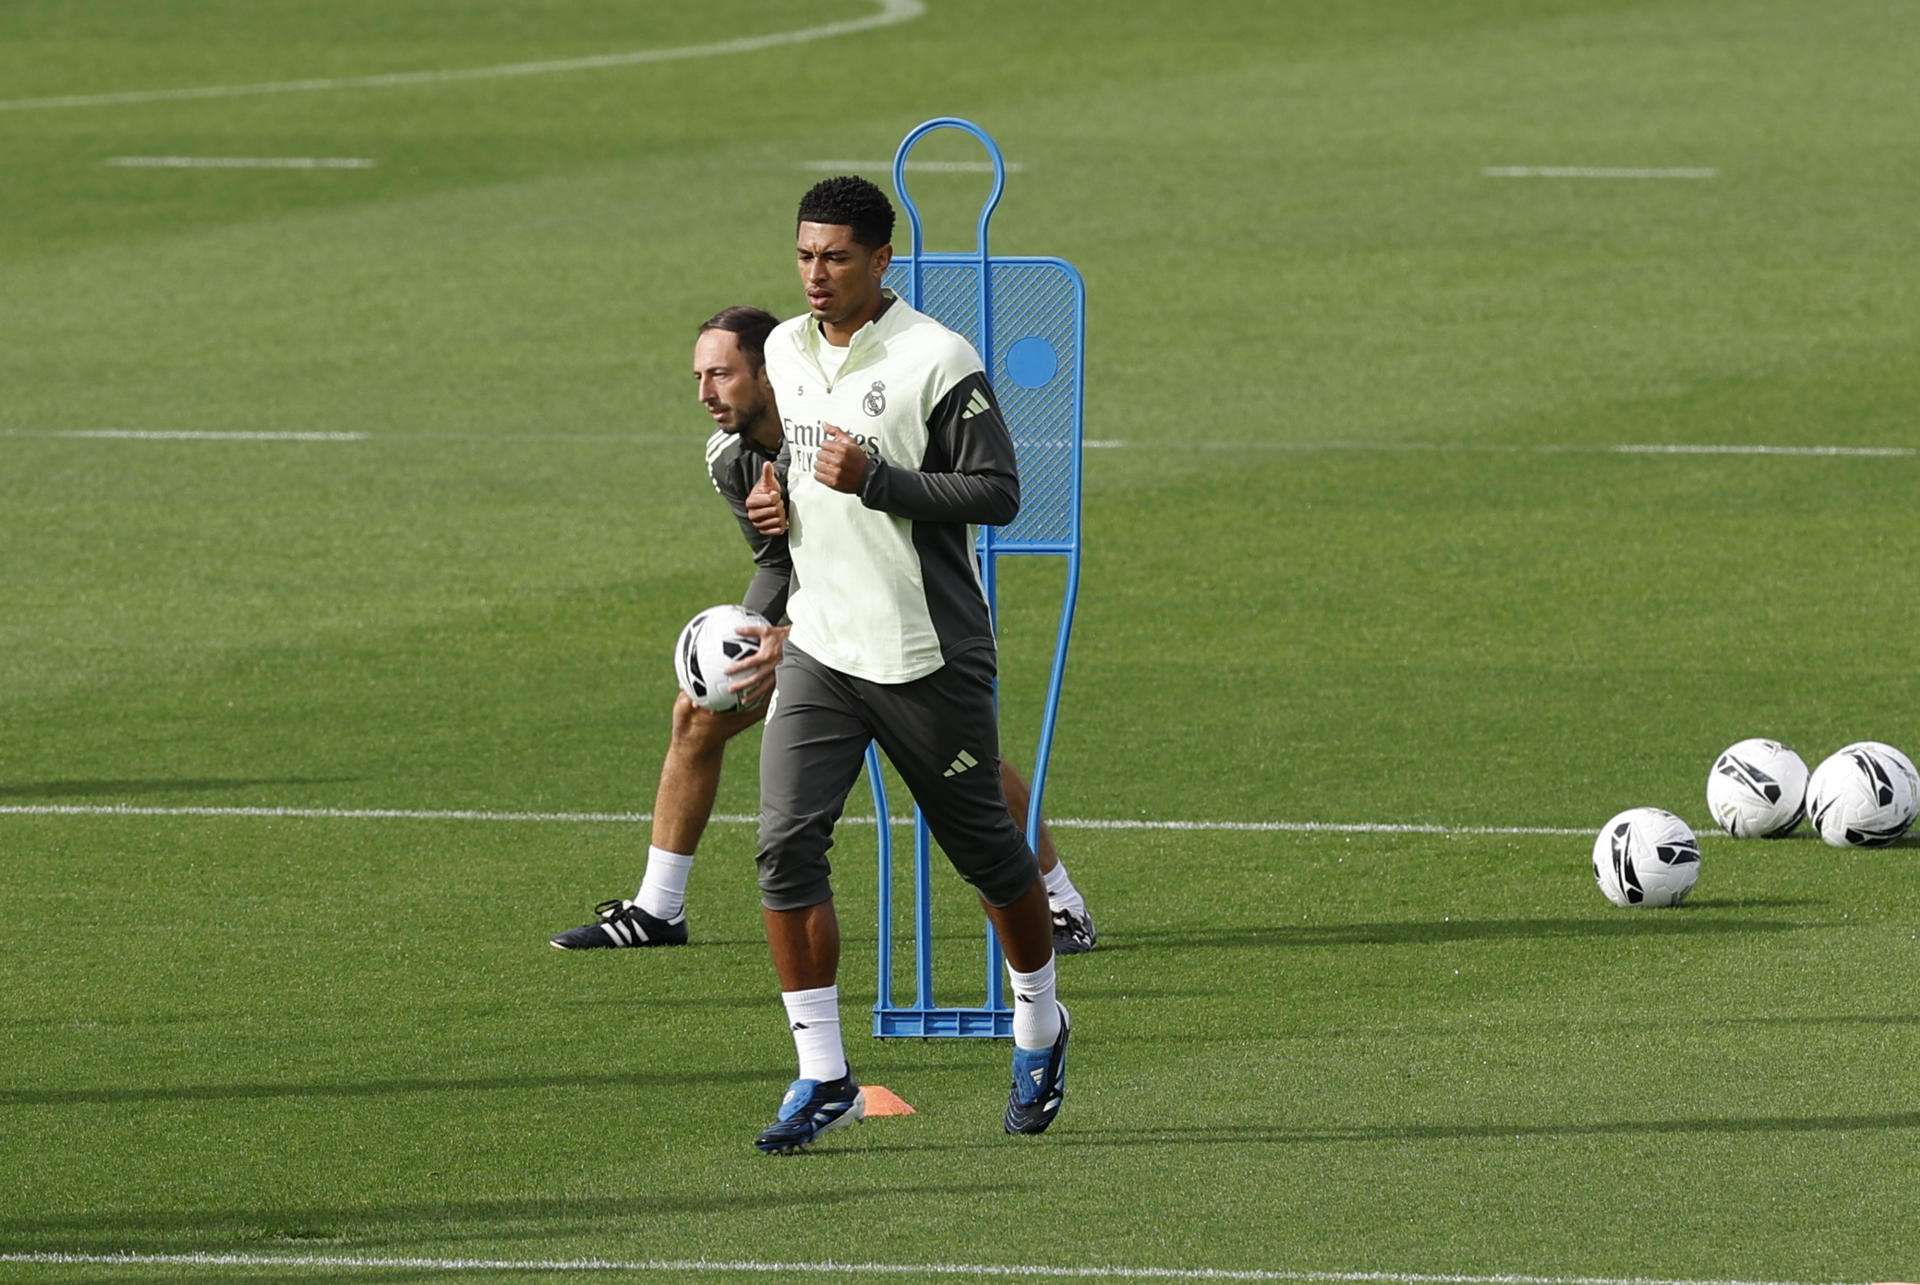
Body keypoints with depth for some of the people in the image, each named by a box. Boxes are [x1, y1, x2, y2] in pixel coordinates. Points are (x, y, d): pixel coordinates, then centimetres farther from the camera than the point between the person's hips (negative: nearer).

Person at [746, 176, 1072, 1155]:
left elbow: (997, 491, -14)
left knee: (986, 848, 9)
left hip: (928, 656, -5)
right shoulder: (785, 351, 8)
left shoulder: (937, 360, -13)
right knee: (786, 845, -11)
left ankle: (1039, 1028, 34)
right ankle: (823, 1078, -6)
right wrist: (770, 499, 3)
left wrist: (876, 480, -24)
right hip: (818, 649, 5)